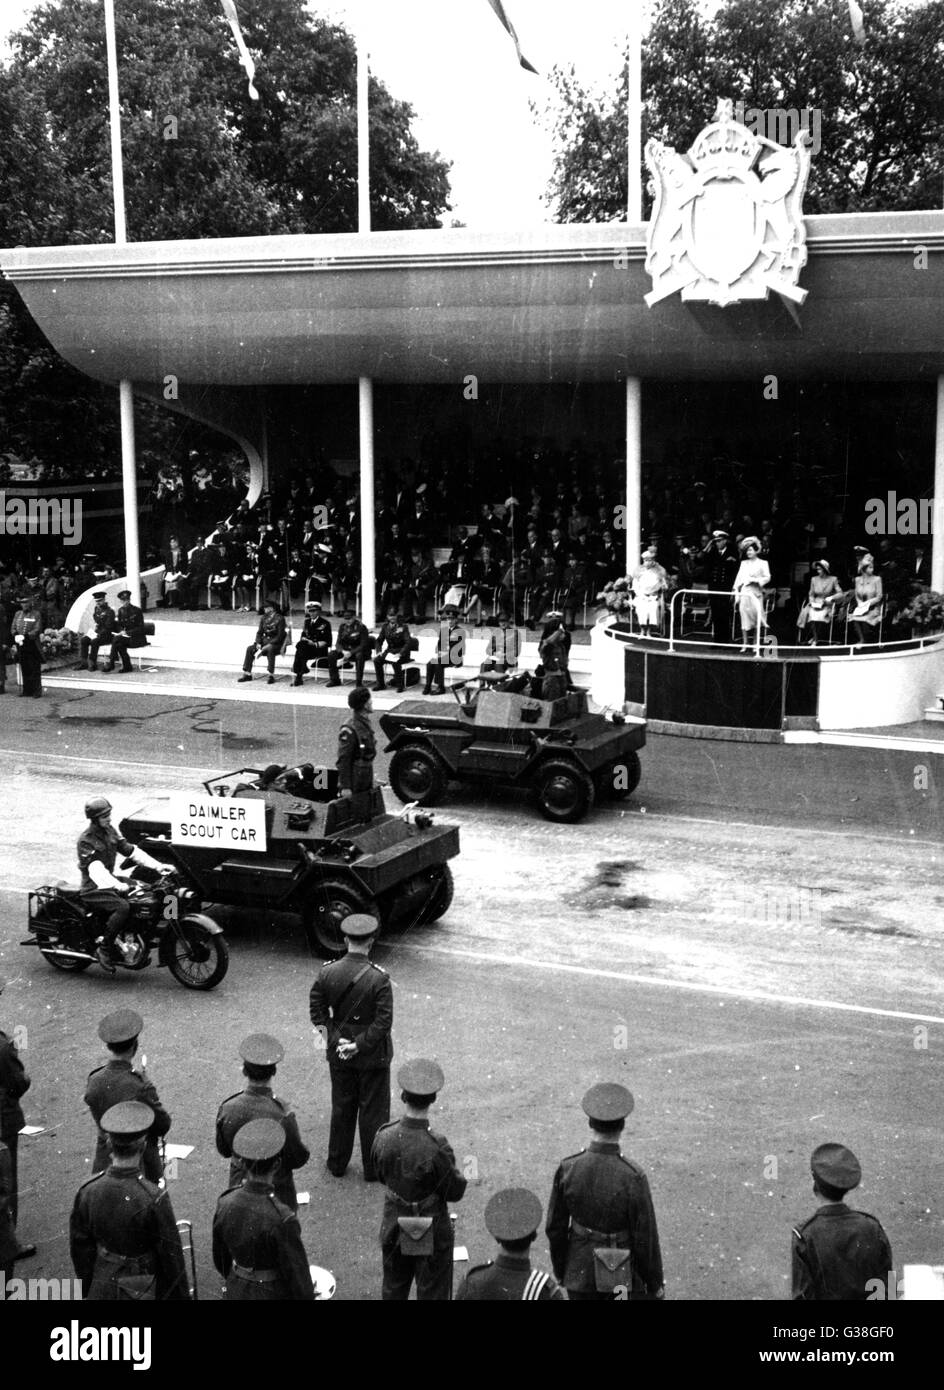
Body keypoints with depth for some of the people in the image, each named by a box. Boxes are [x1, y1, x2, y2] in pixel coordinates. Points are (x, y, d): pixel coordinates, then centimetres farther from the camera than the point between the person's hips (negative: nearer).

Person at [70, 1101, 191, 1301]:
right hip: (145, 1292, -4)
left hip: (103, 1290, 4)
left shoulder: (88, 1192, -14)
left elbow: (79, 1247, -2)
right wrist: (181, 1296, -2)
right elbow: (171, 1254, -17)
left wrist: (87, 1292, 14)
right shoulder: (154, 1199, -28)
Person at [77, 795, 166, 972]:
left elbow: (130, 850, 8)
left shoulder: (110, 831, 9)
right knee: (123, 907, -32)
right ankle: (104, 948, -20)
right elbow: (96, 870, -28)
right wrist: (118, 886, -41)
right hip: (94, 889, -9)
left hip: (110, 880, 9)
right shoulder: (86, 840, -17)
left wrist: (159, 867, -1)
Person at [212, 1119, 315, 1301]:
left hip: (237, 1293, 5)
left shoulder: (225, 1205, -13)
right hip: (275, 1295, -5)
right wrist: (306, 1297, -2)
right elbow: (296, 1271, -19)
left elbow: (220, 1256, 3)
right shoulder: (282, 1219, -31)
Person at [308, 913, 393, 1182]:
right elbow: (383, 1021, -21)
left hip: (338, 1053, 3)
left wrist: (336, 1040, -4)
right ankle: (374, 1169, 25)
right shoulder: (379, 978, -21)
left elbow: (317, 1010, -4)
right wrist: (359, 1045, -13)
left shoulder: (327, 972, -10)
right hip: (373, 1056, -3)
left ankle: (337, 1163, 33)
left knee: (342, 1108, 20)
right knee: (373, 1111, 12)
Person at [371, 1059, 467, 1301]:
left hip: (394, 1226, 4)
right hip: (431, 1233, -4)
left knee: (393, 1290, 25)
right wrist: (458, 1175, 1)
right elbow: (455, 1193, -18)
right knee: (432, 1293, 16)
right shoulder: (436, 1148, -32)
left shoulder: (384, 1138, -19)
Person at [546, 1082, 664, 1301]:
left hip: (581, 1271, 3)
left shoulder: (567, 1169, -16)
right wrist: (656, 1285, -3)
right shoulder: (633, 1178, -27)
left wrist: (560, 1271, 11)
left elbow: (555, 1227, -5)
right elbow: (646, 1237, -19)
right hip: (624, 1275, -3)